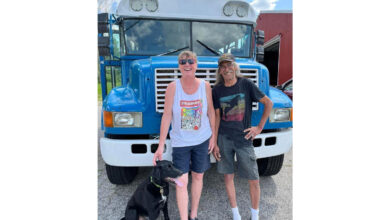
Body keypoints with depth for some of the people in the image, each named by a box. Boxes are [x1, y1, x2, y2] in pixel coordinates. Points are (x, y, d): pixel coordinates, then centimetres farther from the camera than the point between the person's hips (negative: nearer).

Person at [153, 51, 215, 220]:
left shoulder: (205, 86, -6)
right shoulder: (173, 87, -12)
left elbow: (211, 112, 3)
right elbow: (167, 116, -12)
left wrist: (213, 136, 4)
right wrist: (160, 146, -13)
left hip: (202, 140, 3)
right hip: (180, 142, -2)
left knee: (198, 177, 16)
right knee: (181, 182, -1)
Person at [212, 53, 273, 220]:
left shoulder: (246, 84, -4)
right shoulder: (217, 90, 1)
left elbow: (268, 103, 2)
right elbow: (217, 117, 4)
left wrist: (259, 128, -2)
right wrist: (214, 143, 1)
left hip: (243, 139, -1)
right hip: (224, 139, 2)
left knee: (253, 180, 6)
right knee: (228, 176, 10)